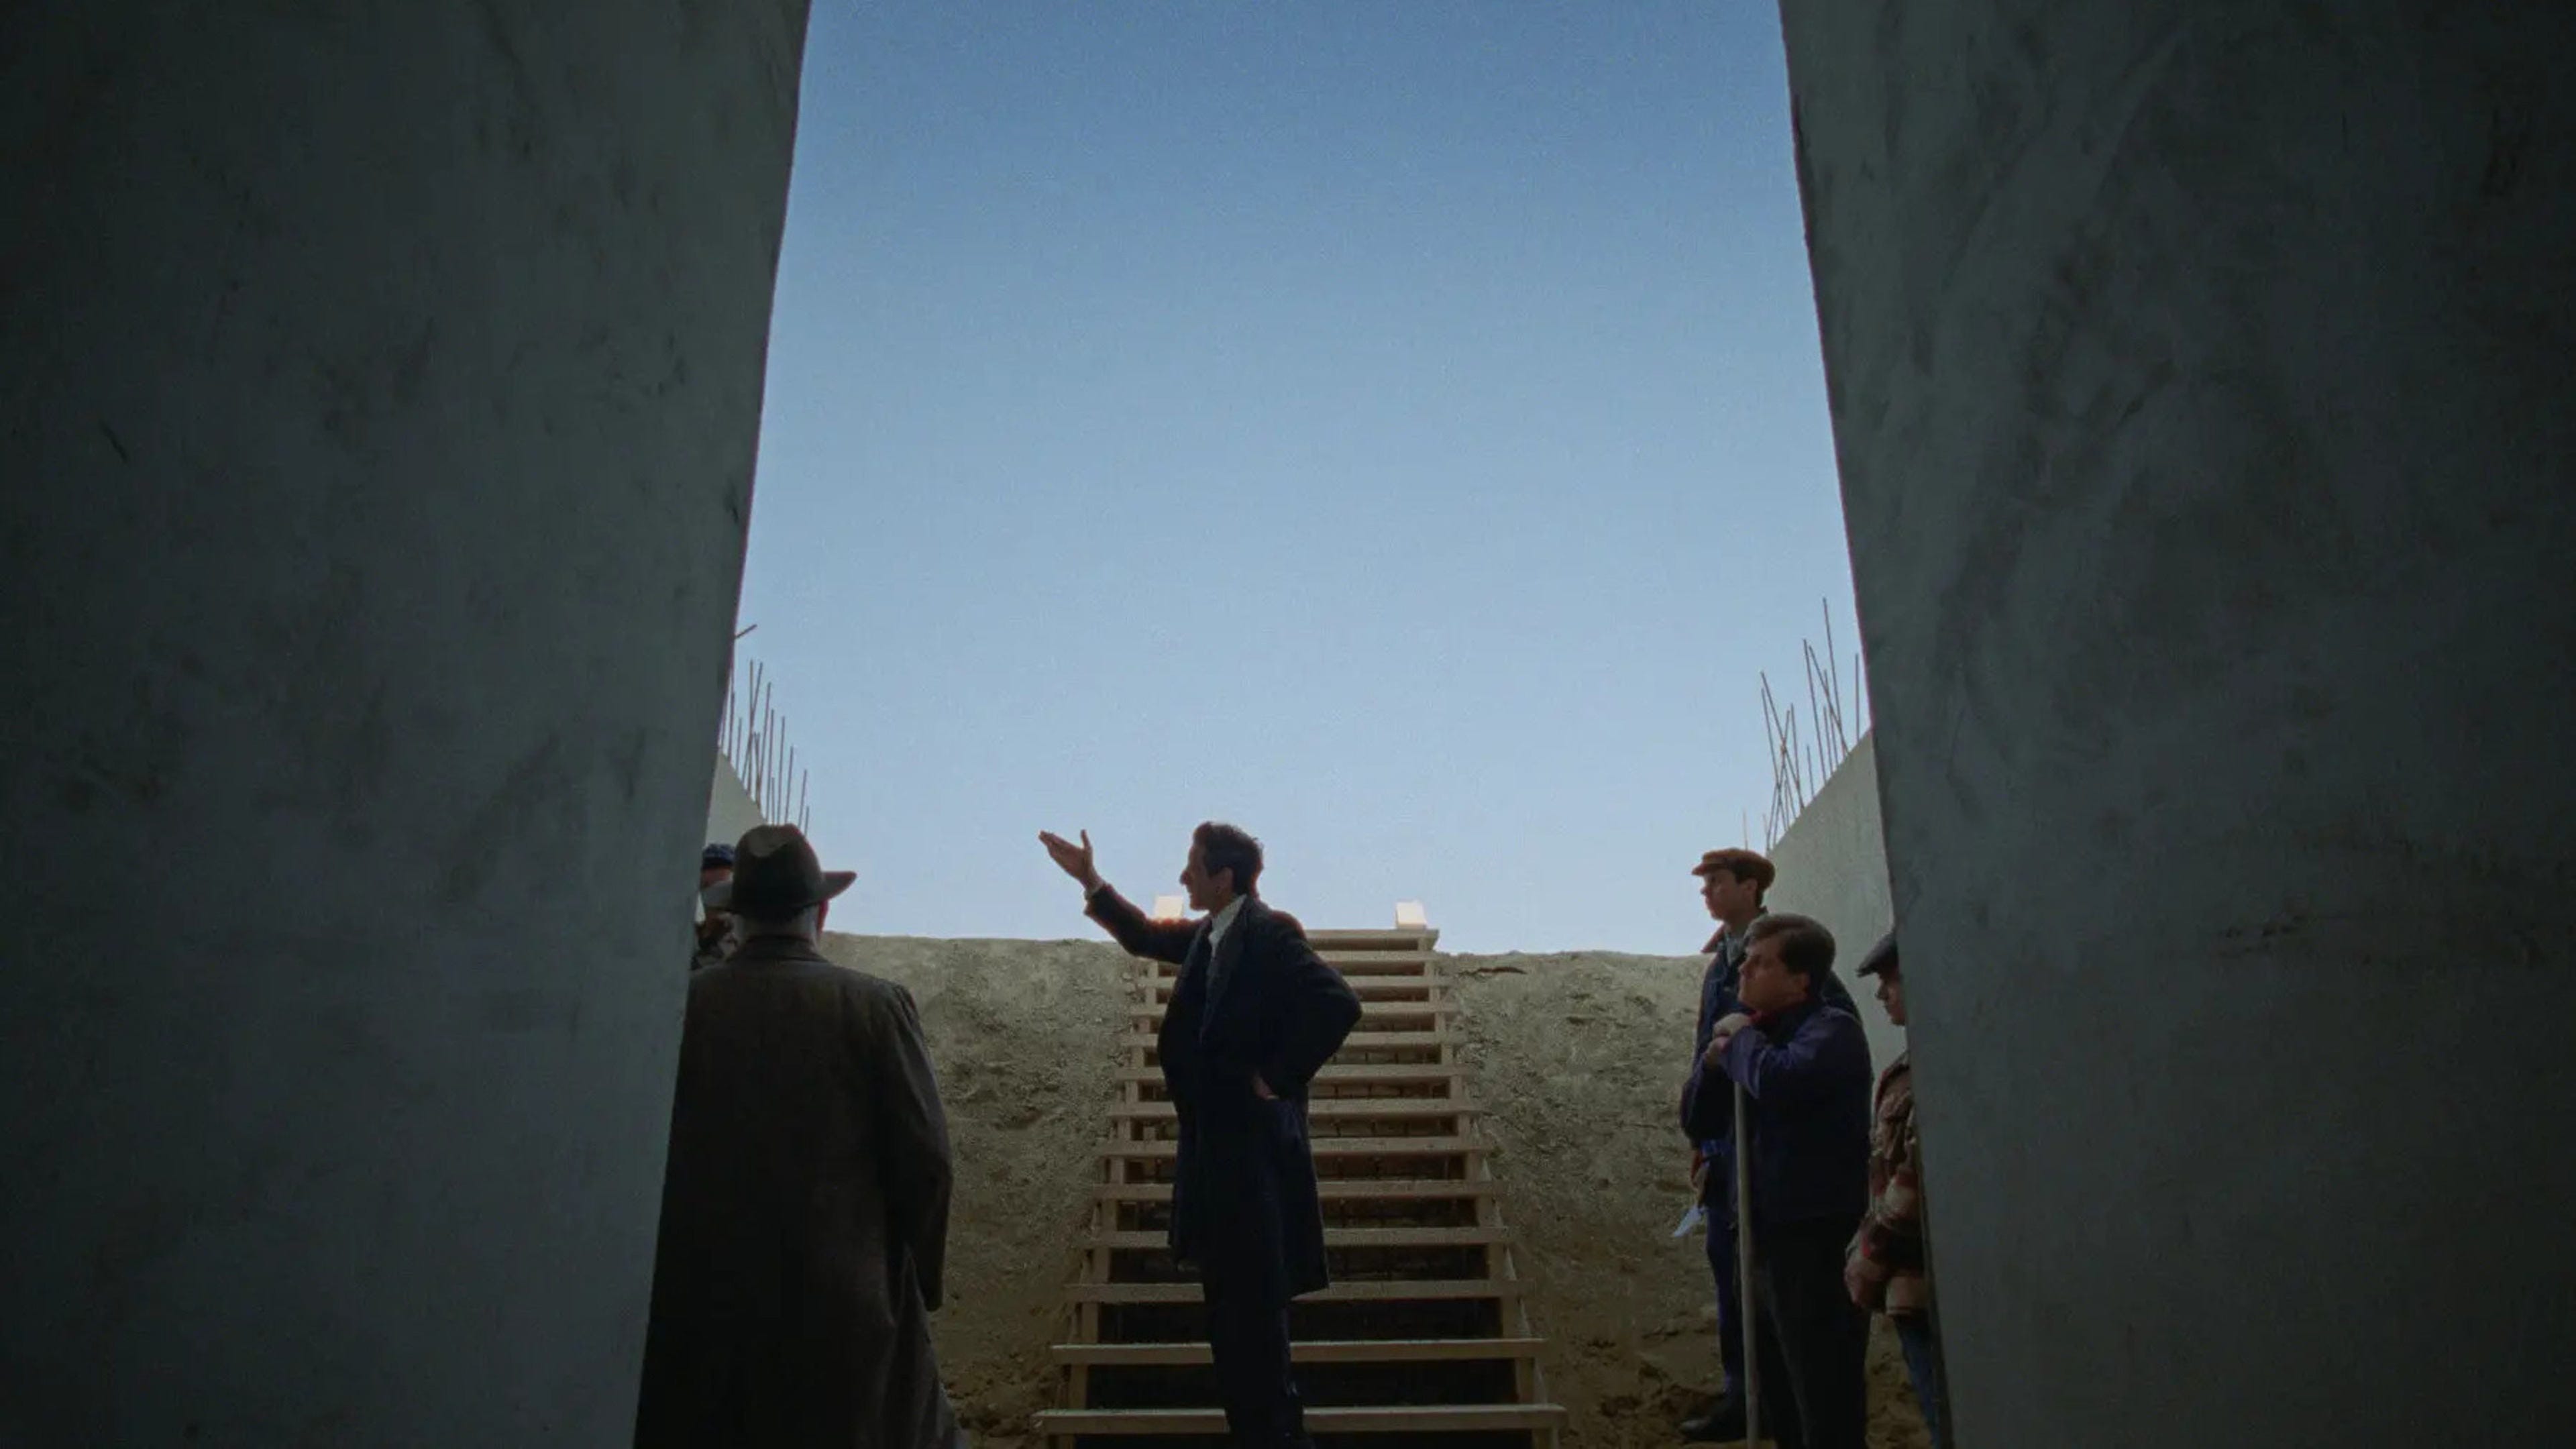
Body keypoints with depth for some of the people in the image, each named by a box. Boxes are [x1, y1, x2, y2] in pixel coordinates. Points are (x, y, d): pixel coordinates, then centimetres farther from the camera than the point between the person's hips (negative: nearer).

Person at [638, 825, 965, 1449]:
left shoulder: (678, 1006, -2)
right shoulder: (877, 1005, -6)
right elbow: (924, 1157, -7)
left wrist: (662, 1275, 13)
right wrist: (920, 1280, 7)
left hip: (694, 1302, 2)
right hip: (845, 1303, -2)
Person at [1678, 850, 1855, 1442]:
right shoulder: (1721, 962, 16)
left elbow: (1839, 1015, -16)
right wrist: (1700, 1135, 16)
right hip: (1725, 1133, 8)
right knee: (1730, 1262, 11)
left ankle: (1753, 1395, 4)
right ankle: (1742, 1388, 20)